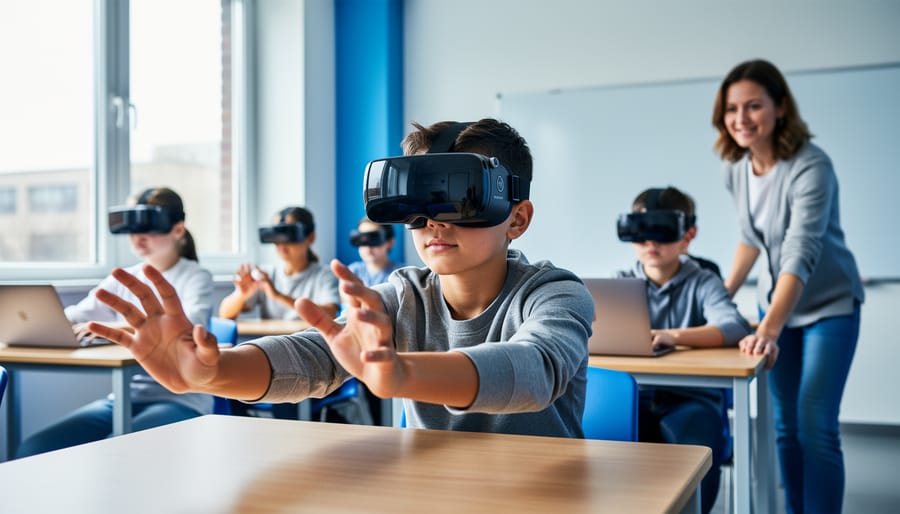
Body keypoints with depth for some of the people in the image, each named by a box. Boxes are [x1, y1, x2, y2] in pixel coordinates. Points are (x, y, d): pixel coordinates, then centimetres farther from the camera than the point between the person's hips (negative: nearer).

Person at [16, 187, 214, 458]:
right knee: (33, 450, -11)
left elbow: (189, 327, -22)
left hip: (181, 400, -6)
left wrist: (120, 328, -35)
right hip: (126, 397, 6)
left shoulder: (196, 277, -2)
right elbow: (72, 318, 6)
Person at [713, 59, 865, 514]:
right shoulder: (734, 167, -5)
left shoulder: (811, 166, -25)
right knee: (784, 427, 10)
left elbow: (800, 255, -35)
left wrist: (768, 330, -45)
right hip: (776, 303, 6)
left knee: (815, 428, -10)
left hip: (828, 305, -6)